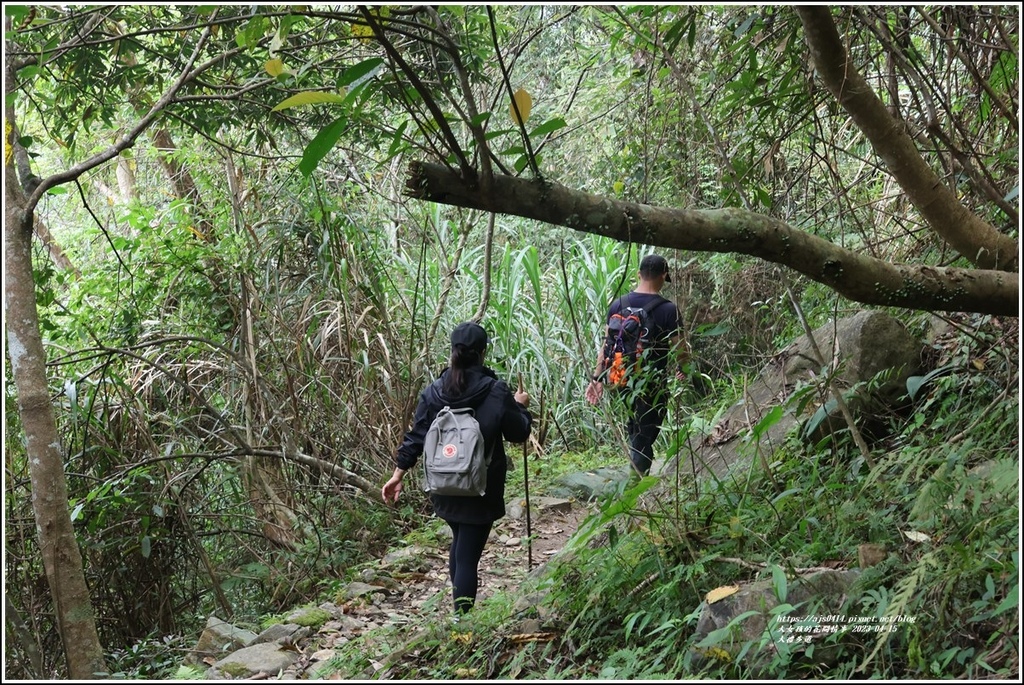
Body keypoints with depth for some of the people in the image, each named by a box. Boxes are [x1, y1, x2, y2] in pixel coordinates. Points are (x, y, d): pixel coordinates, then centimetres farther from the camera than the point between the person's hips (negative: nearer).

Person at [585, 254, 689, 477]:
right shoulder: (667, 309, -13)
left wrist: (597, 378, 8)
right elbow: (680, 350, -10)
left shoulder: (618, 305, 0)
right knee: (646, 433, 2)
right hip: (654, 383, -4)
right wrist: (680, 368, 11)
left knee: (634, 424, 26)